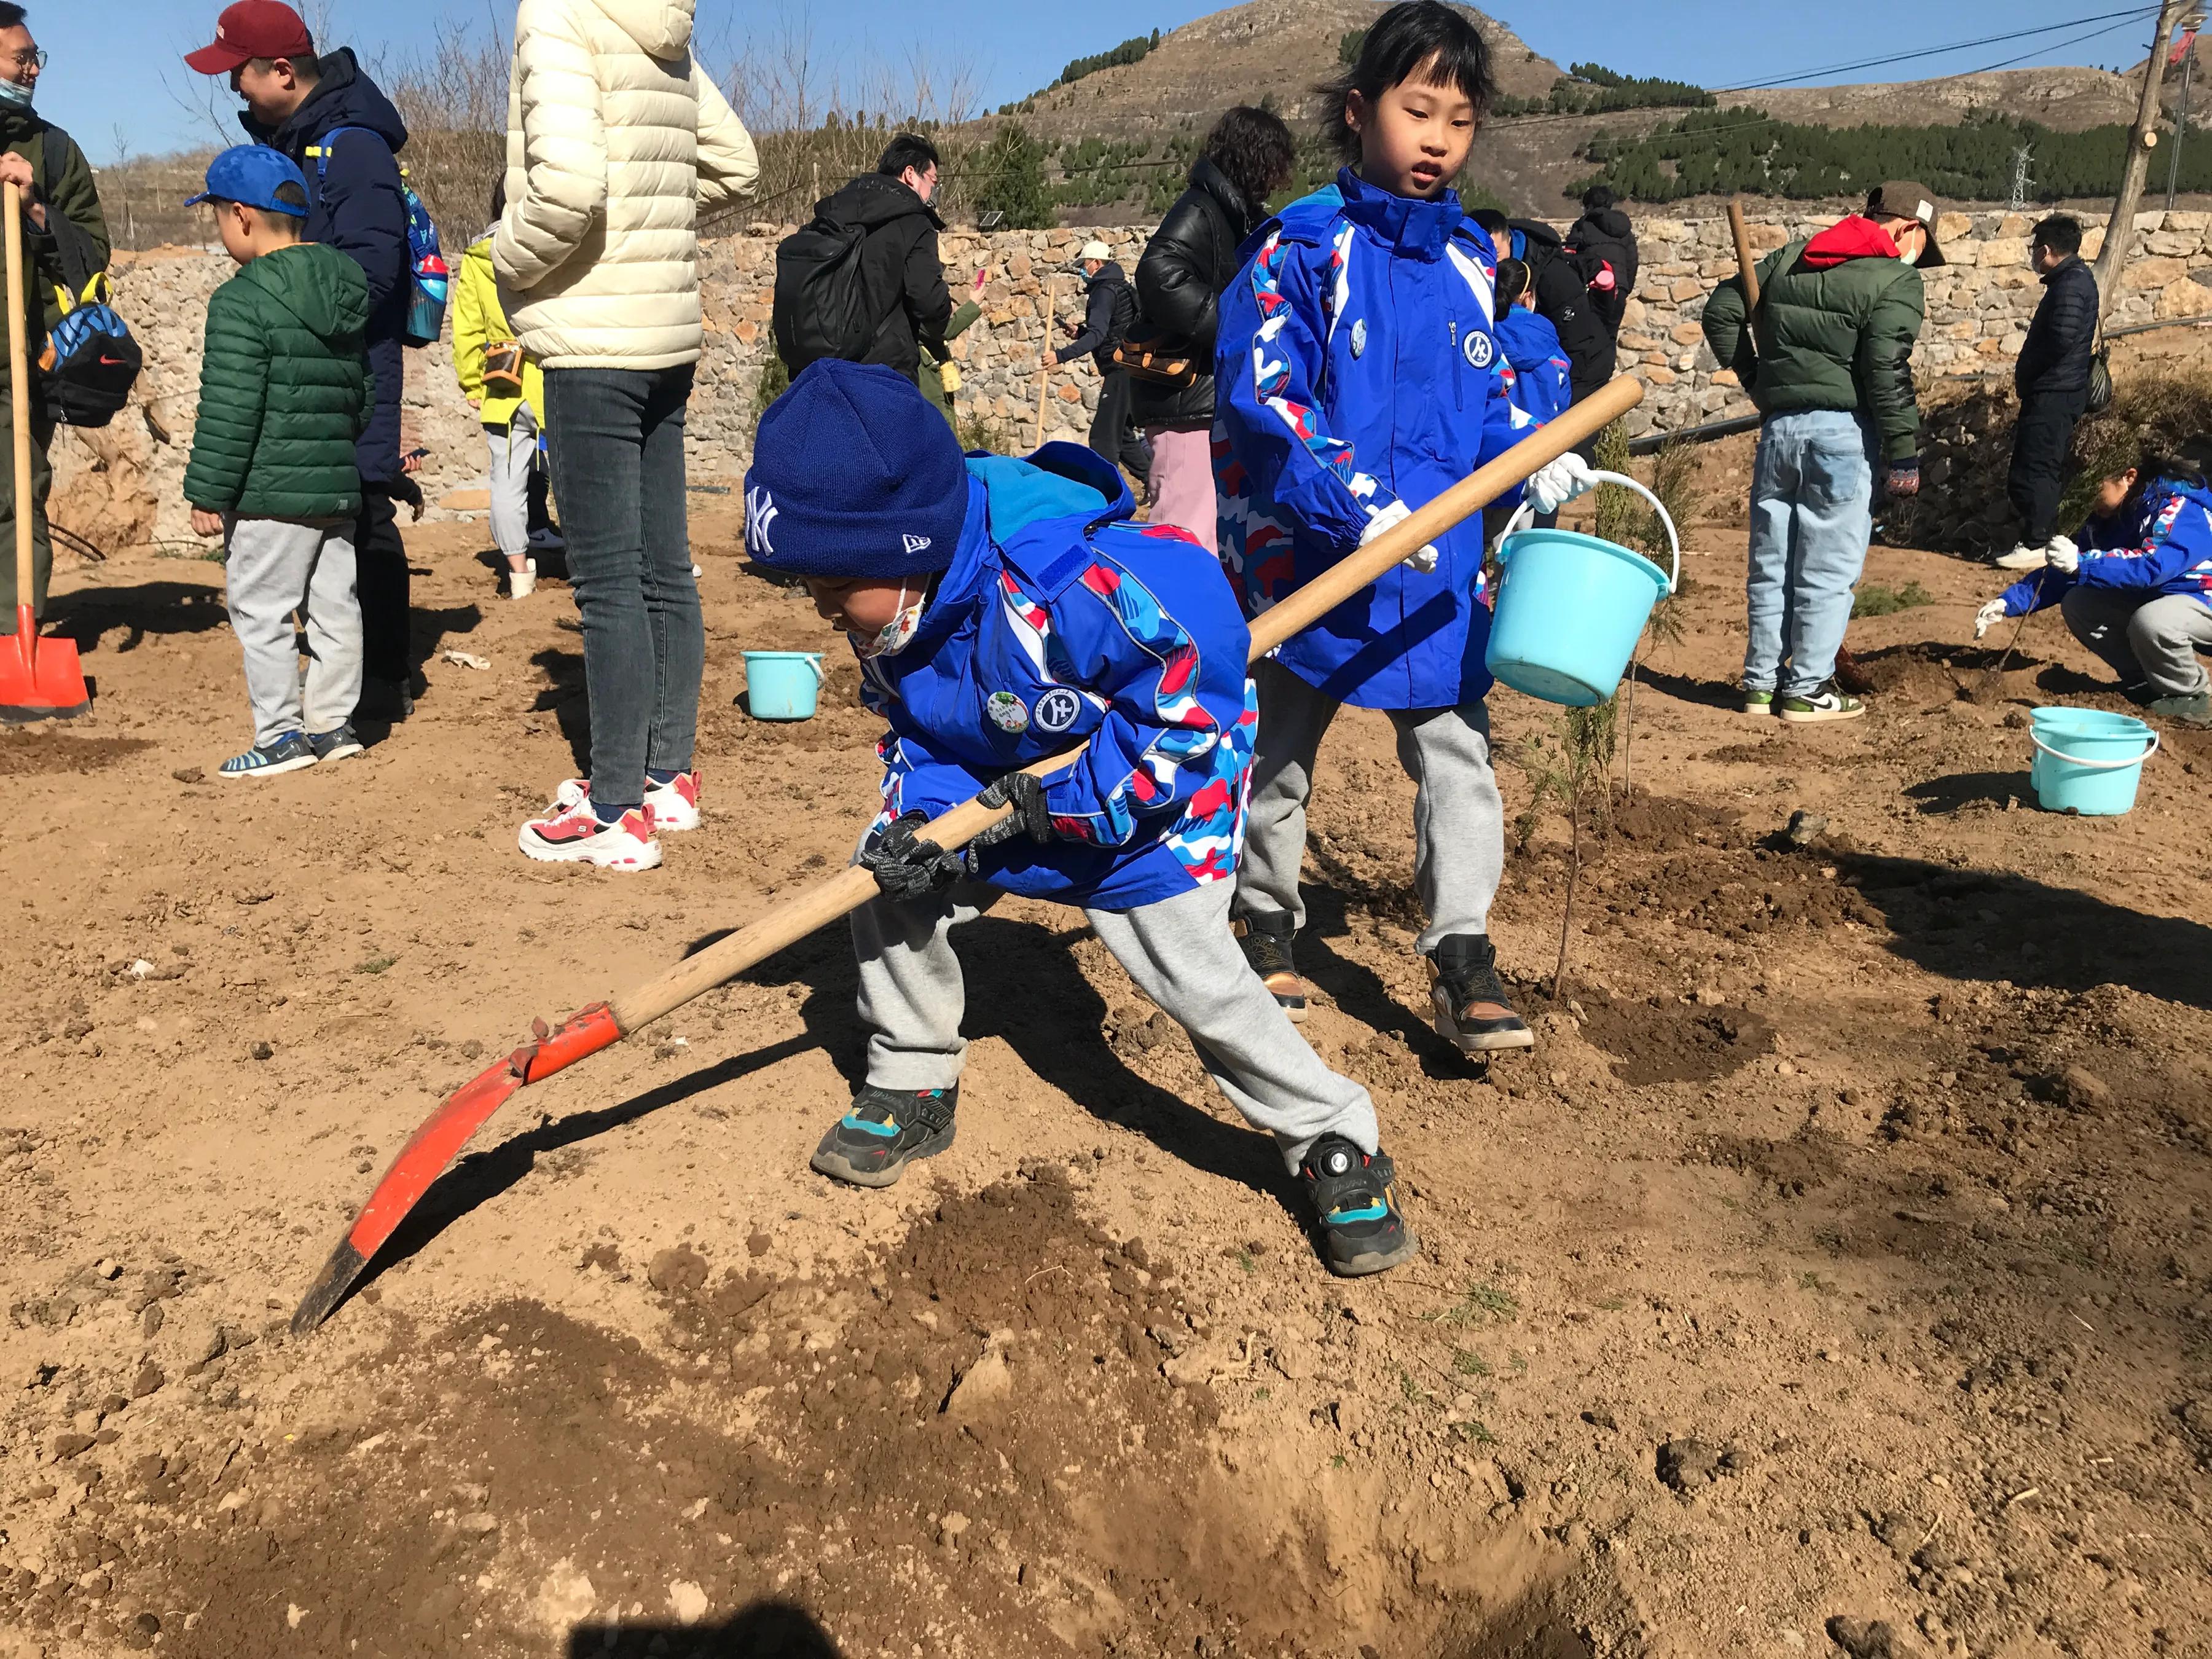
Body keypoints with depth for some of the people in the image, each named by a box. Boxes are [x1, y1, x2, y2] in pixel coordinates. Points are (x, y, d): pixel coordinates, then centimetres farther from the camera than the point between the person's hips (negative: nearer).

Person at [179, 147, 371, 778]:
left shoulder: (241, 301, -14)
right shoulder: (348, 291, 10)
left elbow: (230, 412, -16)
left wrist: (208, 494, -10)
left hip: (272, 492, -8)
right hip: (339, 484, 8)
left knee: (259, 610, 1)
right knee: (334, 606, 12)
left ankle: (281, 735, 4)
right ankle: (332, 722, 21)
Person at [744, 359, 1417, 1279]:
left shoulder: (1064, 587, -39)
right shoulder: (889, 608, -15)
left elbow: (1197, 696, -31)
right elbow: (914, 723, 1)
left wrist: (1052, 802, -27)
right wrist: (919, 813, -21)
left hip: (1159, 771, -7)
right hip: (990, 773, 7)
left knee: (1189, 965, -12)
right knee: (887, 874, -3)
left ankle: (1335, 1144, 7)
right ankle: (912, 1088, 18)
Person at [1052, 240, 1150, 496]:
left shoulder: (1105, 291, -13)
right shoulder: (1119, 288, 19)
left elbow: (1097, 335, -26)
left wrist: (1062, 356, -33)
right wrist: (1081, 332, 14)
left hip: (1119, 371, -11)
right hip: (1127, 370, 11)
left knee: (1104, 436, -10)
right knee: (1122, 434, 17)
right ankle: (1154, 482, 22)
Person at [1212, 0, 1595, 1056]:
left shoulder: (1468, 257, 8)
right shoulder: (1303, 244, -10)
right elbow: (1257, 397, -18)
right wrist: (1358, 508, -26)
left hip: (1439, 571, 4)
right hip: (1310, 560, -4)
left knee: (1457, 754, 0)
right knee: (1278, 757, 13)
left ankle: (1461, 958, 8)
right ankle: (1268, 928, 33)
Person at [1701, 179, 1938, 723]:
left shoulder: (1790, 259, 14)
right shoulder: (1897, 281, -5)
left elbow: (1721, 311, 15)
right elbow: (1887, 371, -14)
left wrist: (1755, 377, 19)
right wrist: (1904, 452, -11)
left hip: (1780, 424, 6)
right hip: (1841, 430, -6)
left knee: (1771, 562, 11)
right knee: (1828, 569, 2)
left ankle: (1762, 681, 17)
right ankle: (1807, 689, 5)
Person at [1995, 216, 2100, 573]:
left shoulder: (2070, 284, -16)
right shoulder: (2078, 277, 17)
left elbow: (2061, 338, -26)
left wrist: (2025, 372, -12)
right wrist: (2027, 372, 10)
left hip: (2052, 395, -11)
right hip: (2063, 392, 11)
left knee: (2033, 469, -8)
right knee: (2047, 467, 16)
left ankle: (2035, 544, -6)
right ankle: (2047, 534, 23)